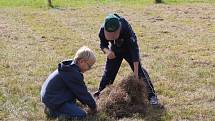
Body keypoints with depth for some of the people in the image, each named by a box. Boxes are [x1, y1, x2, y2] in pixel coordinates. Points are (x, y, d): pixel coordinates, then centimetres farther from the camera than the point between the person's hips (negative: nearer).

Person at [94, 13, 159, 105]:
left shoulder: (126, 29, -40)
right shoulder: (103, 30, -30)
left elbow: (134, 50, -38)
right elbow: (103, 44, -10)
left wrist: (136, 71, -42)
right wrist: (107, 51, -37)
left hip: (128, 49, -3)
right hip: (114, 51, 3)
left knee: (139, 70, -14)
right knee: (108, 72, 5)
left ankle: (151, 95, -11)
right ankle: (100, 92, 25)